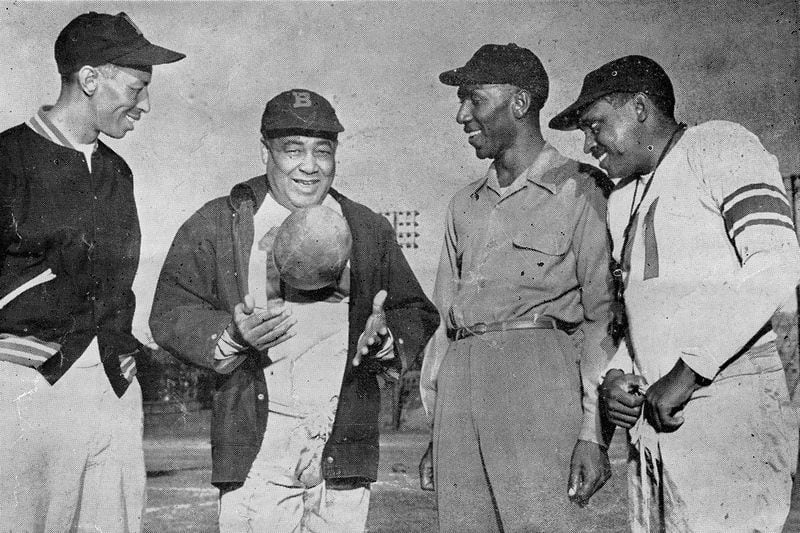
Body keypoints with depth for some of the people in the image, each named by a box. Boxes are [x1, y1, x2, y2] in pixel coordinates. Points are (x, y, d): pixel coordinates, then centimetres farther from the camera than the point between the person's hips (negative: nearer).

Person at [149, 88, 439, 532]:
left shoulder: (370, 230, 14)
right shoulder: (216, 225, 6)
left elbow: (419, 316, 13)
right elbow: (170, 315, 1)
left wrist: (385, 337, -9)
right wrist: (232, 336, -17)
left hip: (346, 450, 3)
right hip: (257, 448, -2)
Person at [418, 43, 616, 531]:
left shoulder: (578, 190, 5)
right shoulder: (465, 205, 23)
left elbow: (603, 313, -1)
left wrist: (594, 432, -9)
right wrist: (436, 430, 18)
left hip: (536, 368, -5)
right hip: (460, 377, 5)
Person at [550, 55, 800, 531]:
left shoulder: (722, 147, -2)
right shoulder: (622, 201, 22)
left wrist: (688, 373, -18)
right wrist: (615, 375, 6)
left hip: (729, 400, -7)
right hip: (654, 414, 7)